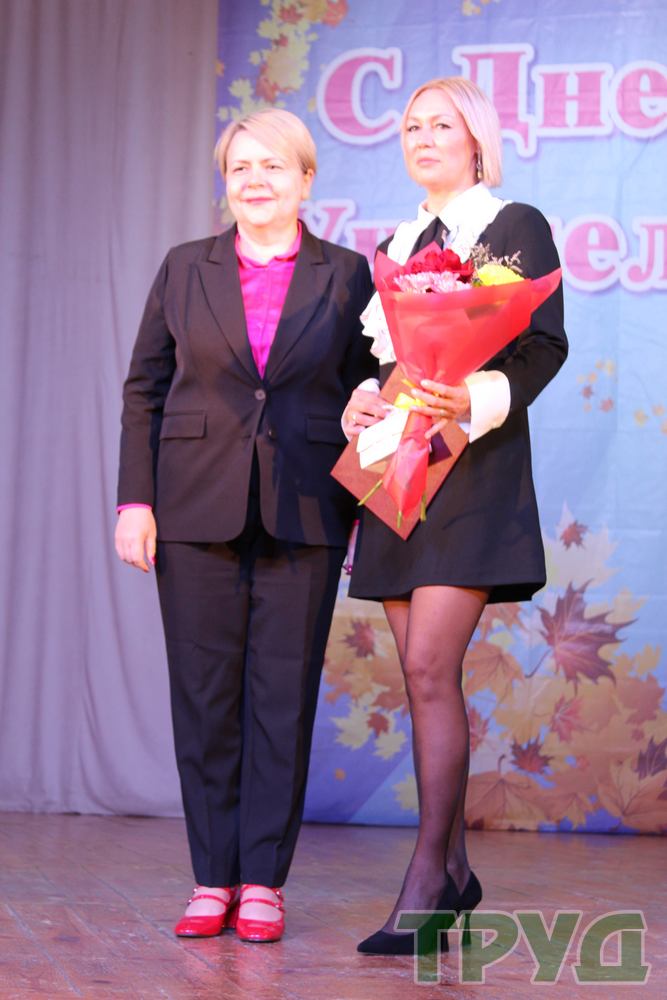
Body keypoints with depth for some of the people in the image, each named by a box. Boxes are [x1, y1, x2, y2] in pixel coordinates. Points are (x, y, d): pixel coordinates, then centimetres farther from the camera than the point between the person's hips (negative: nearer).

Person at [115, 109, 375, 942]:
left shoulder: (346, 276, 6)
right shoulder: (184, 270, 8)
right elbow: (143, 390, 7)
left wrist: (364, 514, -7)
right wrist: (135, 500, -1)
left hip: (304, 513, -1)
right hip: (197, 506, 1)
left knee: (284, 692, 1)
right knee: (203, 691, 3)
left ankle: (264, 881, 8)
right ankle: (212, 880, 11)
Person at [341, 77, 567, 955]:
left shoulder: (517, 227, 2)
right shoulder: (395, 247, 20)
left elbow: (544, 345, -7)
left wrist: (474, 398, -24)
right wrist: (358, 402, -4)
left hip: (474, 469, -6)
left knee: (430, 668, -16)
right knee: (425, 676, 7)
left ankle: (423, 886, -13)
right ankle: (455, 871, 16)